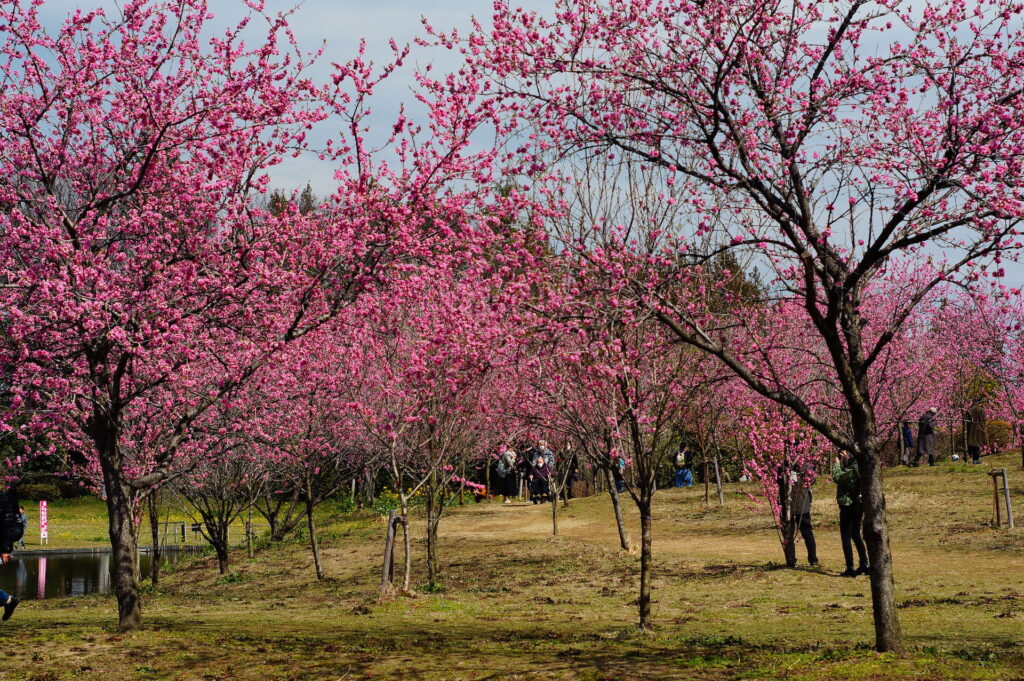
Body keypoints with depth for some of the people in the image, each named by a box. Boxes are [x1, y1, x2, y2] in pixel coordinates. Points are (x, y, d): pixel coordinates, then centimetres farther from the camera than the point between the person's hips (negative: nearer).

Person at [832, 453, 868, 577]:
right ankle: (864, 565, 20)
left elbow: (837, 477, -27)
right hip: (858, 506, 8)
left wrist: (836, 464, -12)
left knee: (846, 538, -2)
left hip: (848, 506, -8)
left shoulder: (850, 472, -19)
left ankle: (850, 569, -4)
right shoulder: (859, 470, 6)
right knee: (856, 535, 20)